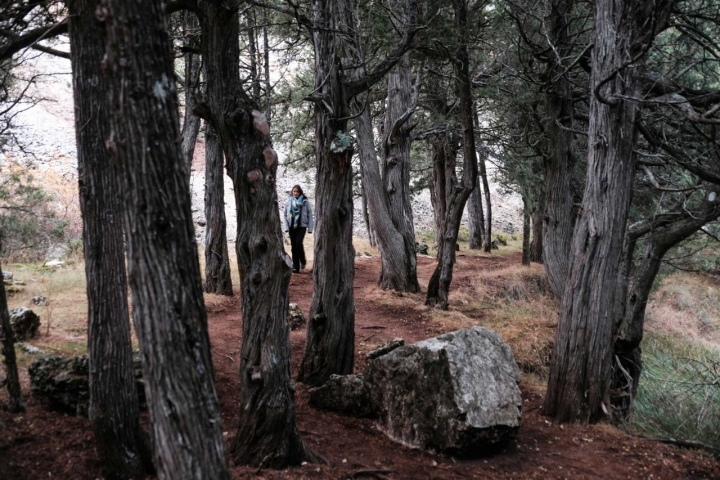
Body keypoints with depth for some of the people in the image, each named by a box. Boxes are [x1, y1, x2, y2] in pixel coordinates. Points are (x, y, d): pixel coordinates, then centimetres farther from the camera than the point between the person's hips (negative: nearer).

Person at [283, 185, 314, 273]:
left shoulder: (305, 202, -1)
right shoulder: (288, 202, 4)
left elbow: (310, 214, 0)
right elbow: (285, 215, 8)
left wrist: (310, 228, -5)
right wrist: (286, 227, -1)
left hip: (302, 226, -2)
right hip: (292, 226, 3)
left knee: (298, 243, -18)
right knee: (293, 246, 3)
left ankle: (302, 261, 7)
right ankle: (295, 266, 9)